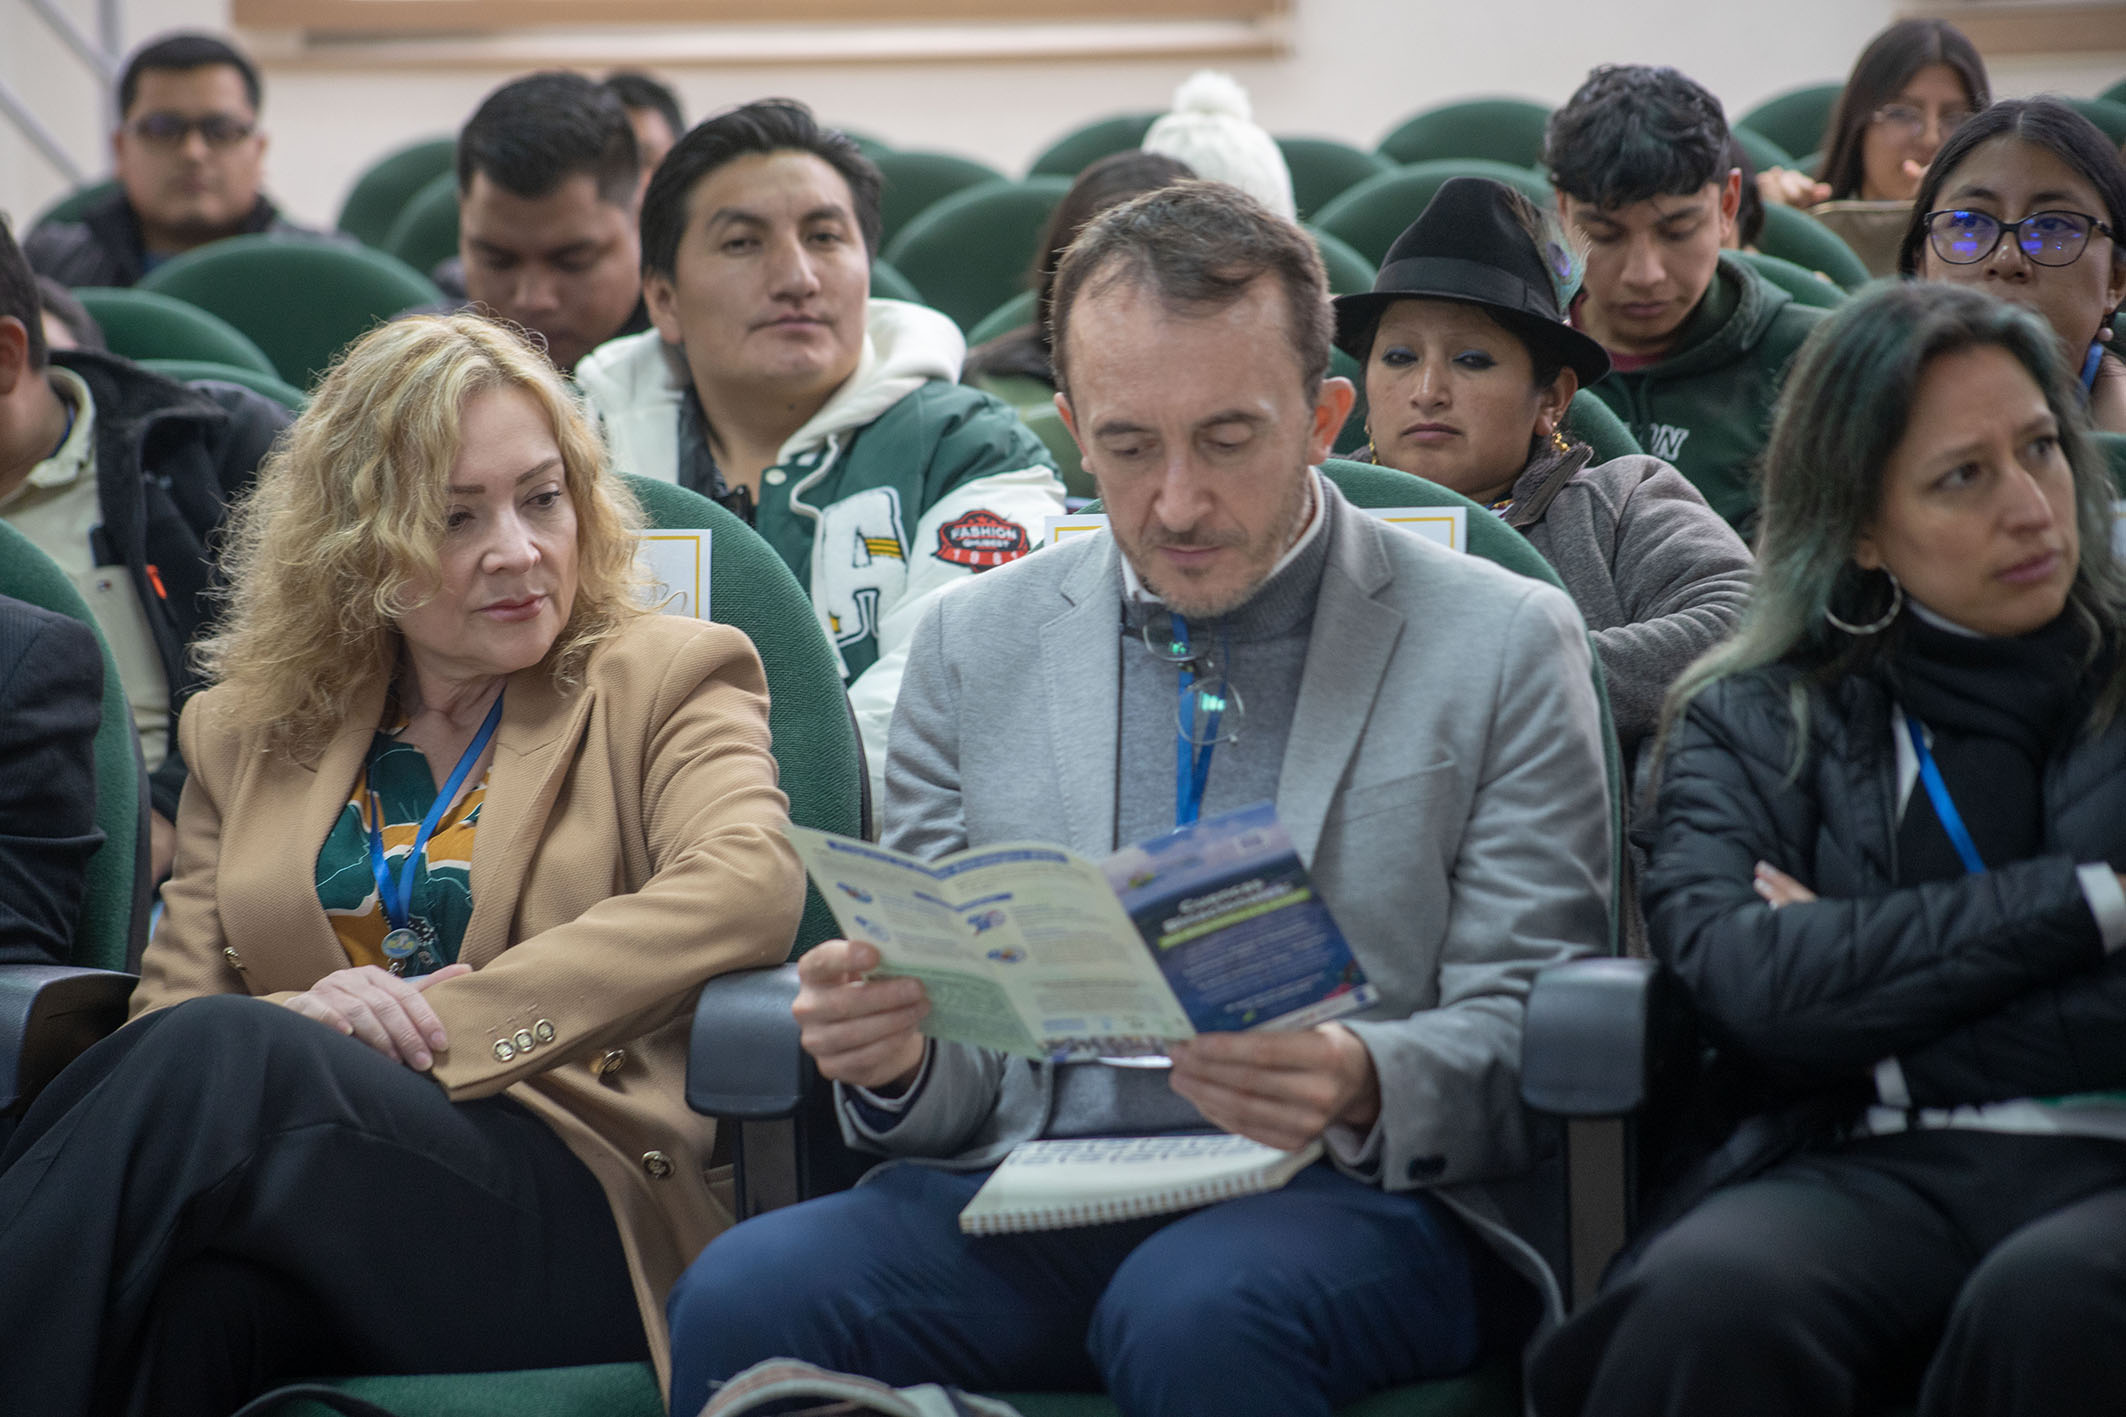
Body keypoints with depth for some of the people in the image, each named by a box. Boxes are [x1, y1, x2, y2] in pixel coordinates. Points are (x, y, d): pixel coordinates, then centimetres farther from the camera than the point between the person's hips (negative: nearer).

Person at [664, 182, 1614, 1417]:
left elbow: (1531, 1050, 2)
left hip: (1350, 1202, -3)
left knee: (1200, 1312, -38)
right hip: (1029, 1194, 3)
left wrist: (1362, 1089, -20)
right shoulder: (974, 648, 15)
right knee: (745, 1296, -27)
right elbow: (949, 1085, 15)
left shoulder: (1504, 646, 6)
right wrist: (893, 1053, -10)